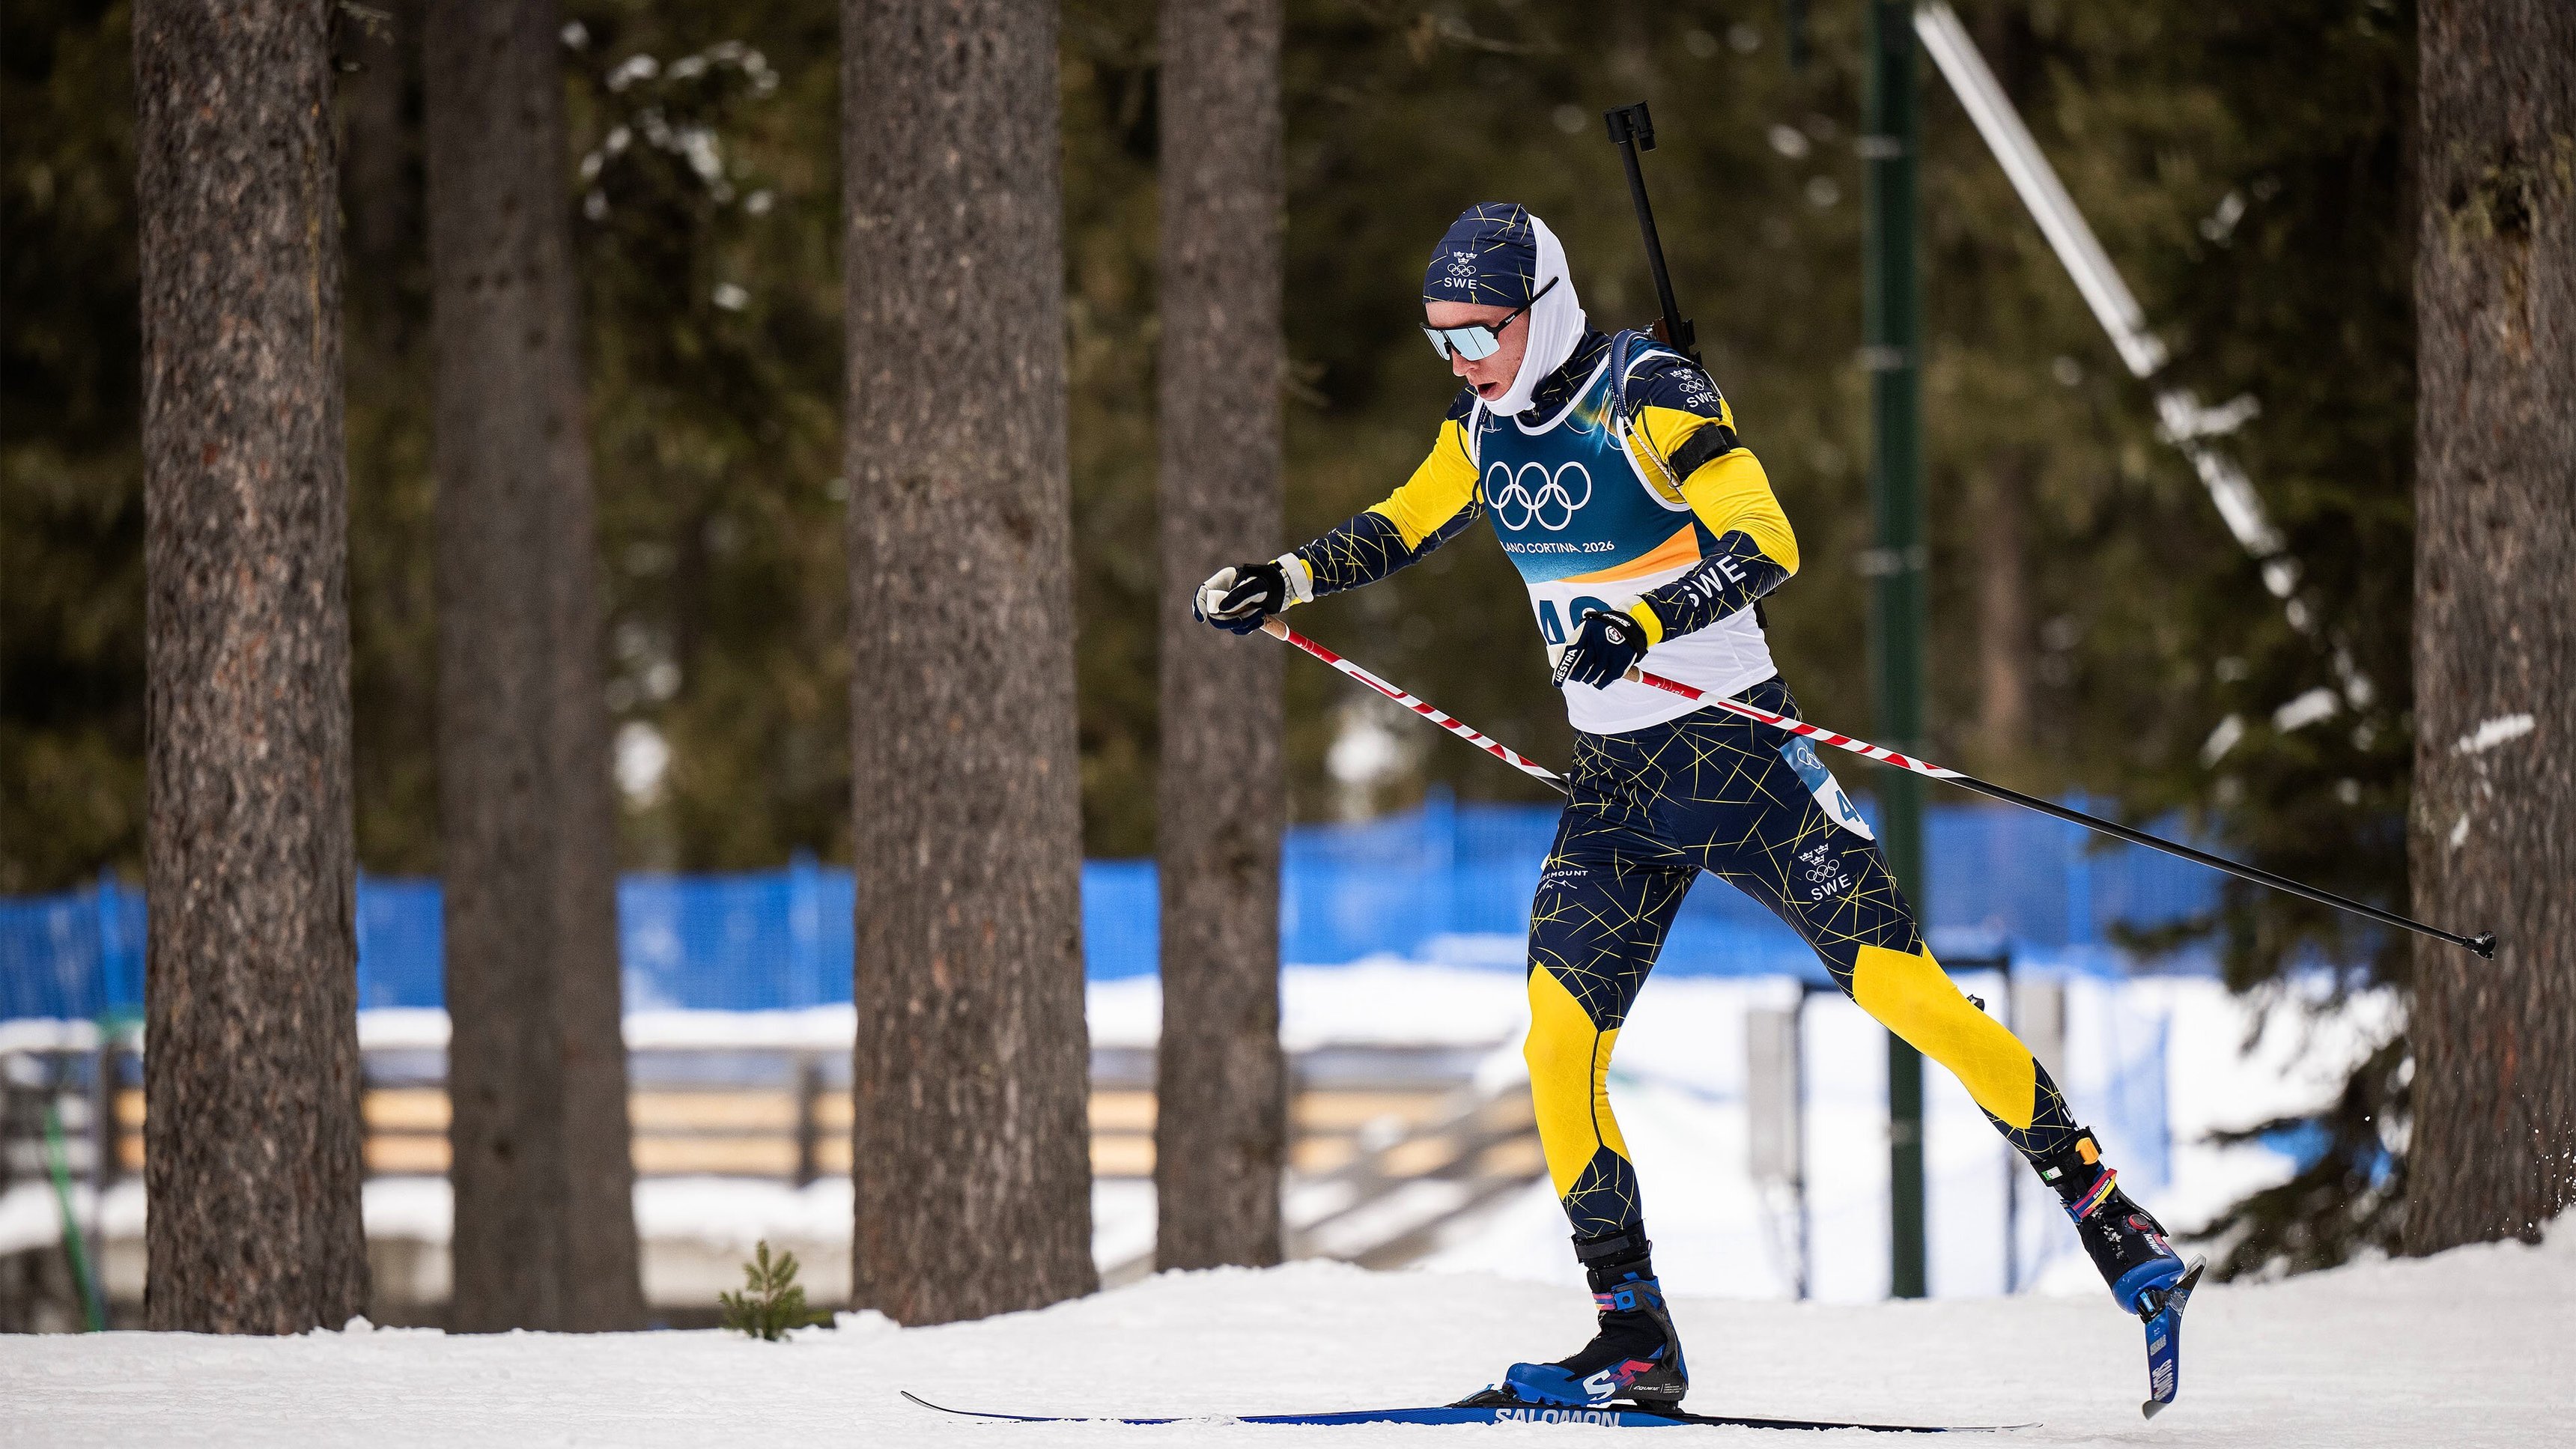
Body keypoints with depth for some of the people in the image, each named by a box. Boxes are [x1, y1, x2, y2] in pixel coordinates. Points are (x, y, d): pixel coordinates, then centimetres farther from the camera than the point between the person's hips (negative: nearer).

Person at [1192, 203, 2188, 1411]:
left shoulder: (1649, 395, -16)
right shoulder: (1488, 427, 6)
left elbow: (1765, 544, -27)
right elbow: (1401, 530, 25)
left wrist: (1638, 626, -39)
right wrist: (1287, 580, 10)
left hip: (1738, 753, -6)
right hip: (1615, 788, 6)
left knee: (1903, 990, -11)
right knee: (1558, 1046, -8)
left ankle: (2099, 1203, 2)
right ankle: (1635, 1343, -1)